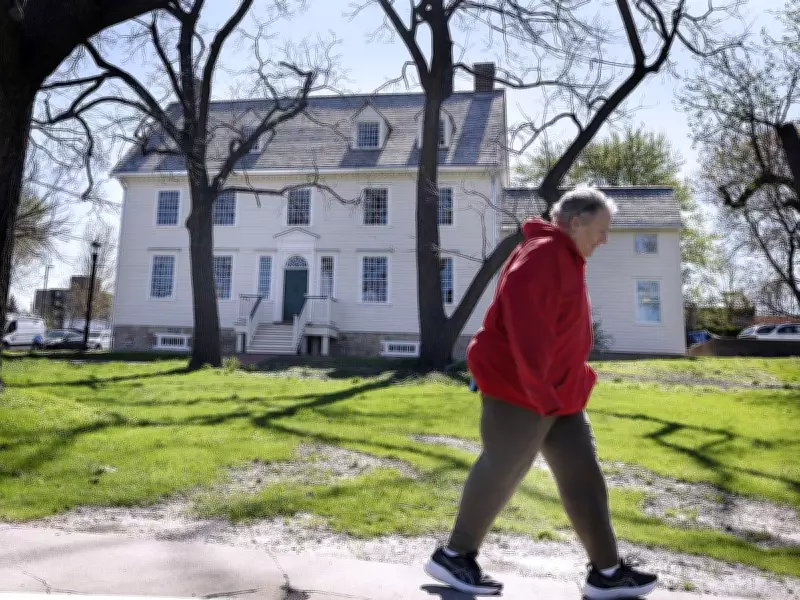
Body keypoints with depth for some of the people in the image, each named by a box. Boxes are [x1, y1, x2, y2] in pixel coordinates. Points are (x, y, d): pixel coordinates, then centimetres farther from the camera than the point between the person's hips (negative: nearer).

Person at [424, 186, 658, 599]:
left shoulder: (565, 260, 18)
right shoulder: (544, 253, -16)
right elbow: (524, 316, -30)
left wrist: (572, 381, 20)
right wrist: (539, 386, -28)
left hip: (556, 393, 10)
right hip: (519, 389, -10)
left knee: (582, 475, 12)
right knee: (500, 473, 1)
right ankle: (454, 556, 18)